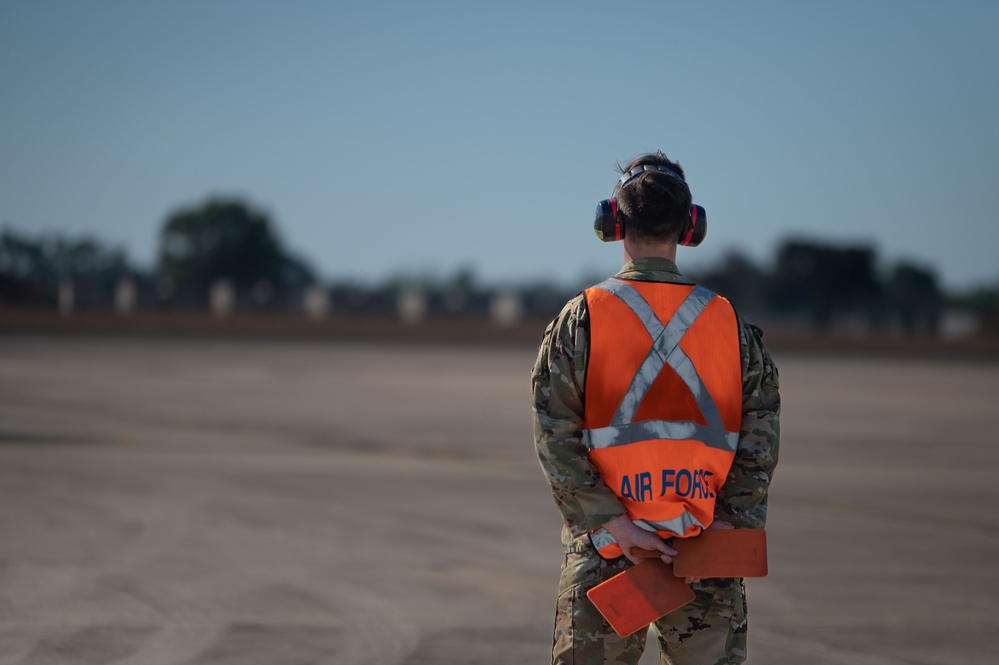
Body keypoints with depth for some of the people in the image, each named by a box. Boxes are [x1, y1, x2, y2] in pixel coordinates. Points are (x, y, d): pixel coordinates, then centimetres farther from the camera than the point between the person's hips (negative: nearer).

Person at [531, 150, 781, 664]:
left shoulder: (580, 319, -3)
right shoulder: (732, 324, 2)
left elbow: (555, 437, -9)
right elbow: (760, 437, -2)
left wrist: (613, 525, -10)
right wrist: (730, 526, -5)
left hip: (605, 554, -1)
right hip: (707, 559, 1)